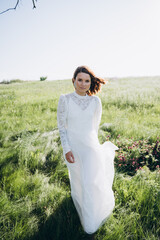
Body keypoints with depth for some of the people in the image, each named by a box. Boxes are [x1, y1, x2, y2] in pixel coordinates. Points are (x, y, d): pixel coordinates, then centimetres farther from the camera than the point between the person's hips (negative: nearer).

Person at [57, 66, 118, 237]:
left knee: (93, 182, 4)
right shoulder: (65, 99, -11)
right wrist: (66, 149, -13)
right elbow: (61, 126, -7)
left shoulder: (95, 101, -6)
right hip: (73, 147, 0)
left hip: (91, 146, 1)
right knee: (78, 179, 17)